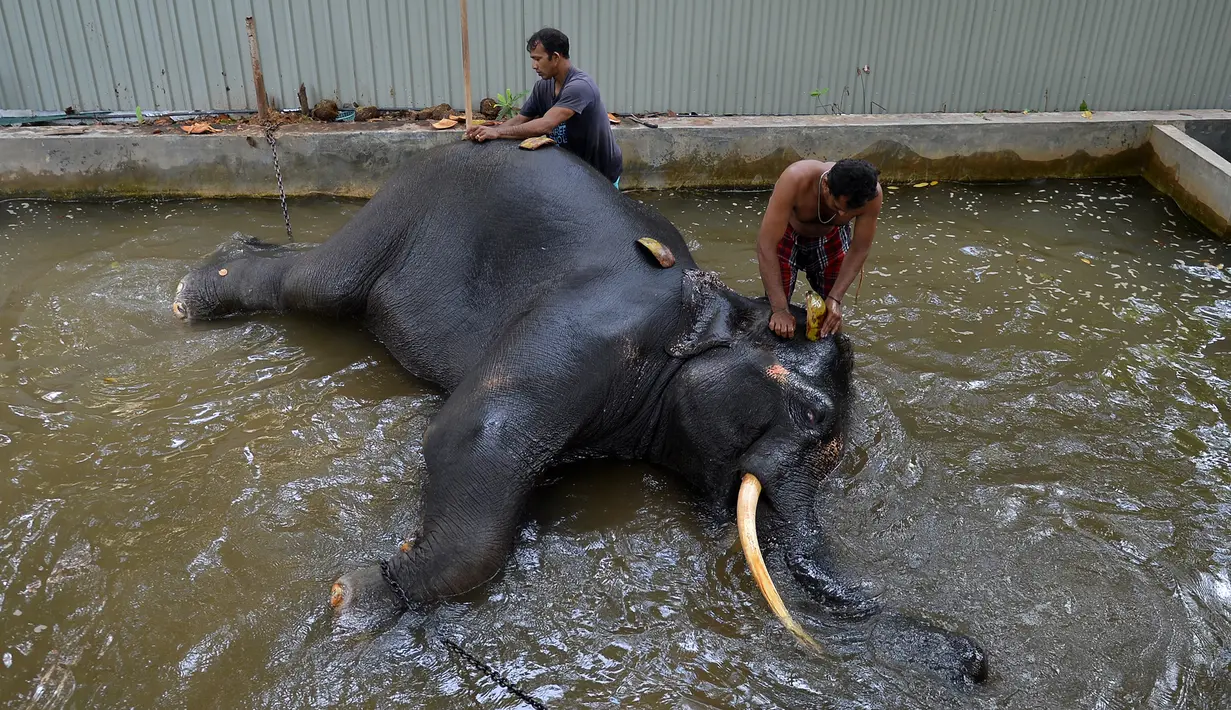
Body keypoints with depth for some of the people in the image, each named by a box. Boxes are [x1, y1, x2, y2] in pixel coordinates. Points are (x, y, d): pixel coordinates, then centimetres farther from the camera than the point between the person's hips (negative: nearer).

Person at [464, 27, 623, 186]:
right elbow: (521, 119, 3)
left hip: (602, 173, -7)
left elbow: (545, 125, -37)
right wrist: (489, 130, -16)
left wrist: (498, 132, -35)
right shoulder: (543, 86, -3)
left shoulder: (580, 86, -29)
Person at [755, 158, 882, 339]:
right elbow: (766, 244, -41)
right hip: (787, 235, -2)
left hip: (831, 237, 2)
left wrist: (836, 299, -31)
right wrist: (780, 310, -42)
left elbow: (859, 249, -20)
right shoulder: (795, 179, -42)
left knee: (833, 318, 3)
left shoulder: (871, 193, -34)